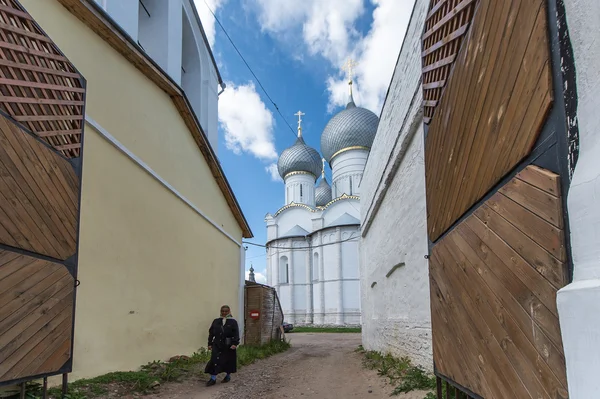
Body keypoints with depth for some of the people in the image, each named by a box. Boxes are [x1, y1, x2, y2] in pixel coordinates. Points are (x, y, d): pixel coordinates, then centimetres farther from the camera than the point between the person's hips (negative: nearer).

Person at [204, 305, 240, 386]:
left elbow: (236, 334, -8)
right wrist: (210, 344, 5)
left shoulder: (233, 322, -3)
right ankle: (213, 378, 0)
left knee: (228, 361, 9)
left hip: (228, 346, -2)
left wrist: (235, 344, -18)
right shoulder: (216, 321, 6)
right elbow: (211, 333, 9)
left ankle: (228, 376, 30)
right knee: (214, 360, -6)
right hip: (217, 345, 2)